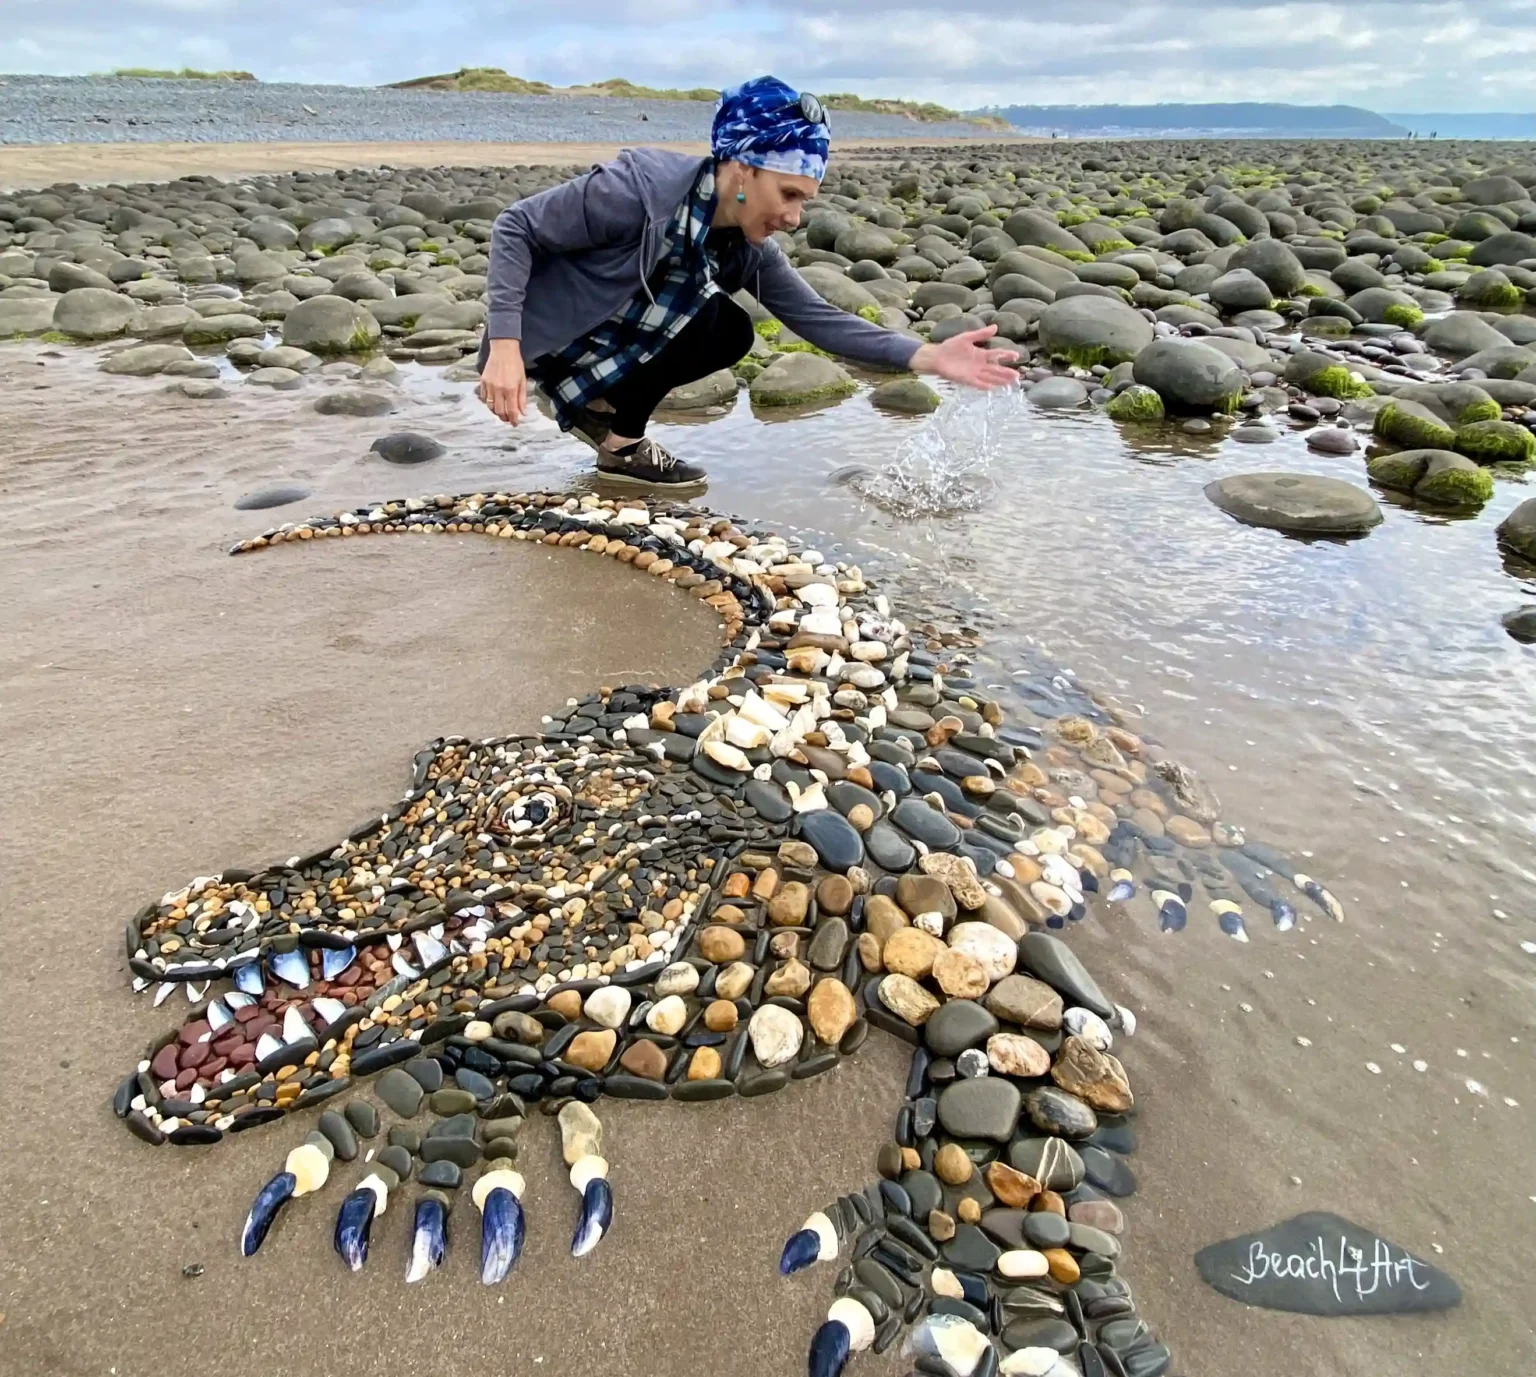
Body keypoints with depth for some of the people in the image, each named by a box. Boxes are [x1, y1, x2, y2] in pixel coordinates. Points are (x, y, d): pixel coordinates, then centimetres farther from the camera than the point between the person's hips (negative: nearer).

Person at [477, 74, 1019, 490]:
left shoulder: (748, 248, -7)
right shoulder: (639, 188, -28)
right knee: (703, 312, -21)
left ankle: (600, 408, 4)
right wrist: (504, 346, -33)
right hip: (544, 340, -7)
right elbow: (516, 226, -22)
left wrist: (926, 356, -20)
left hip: (610, 343, 7)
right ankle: (621, 444, -7)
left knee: (732, 333, -3)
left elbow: (817, 317, -8)